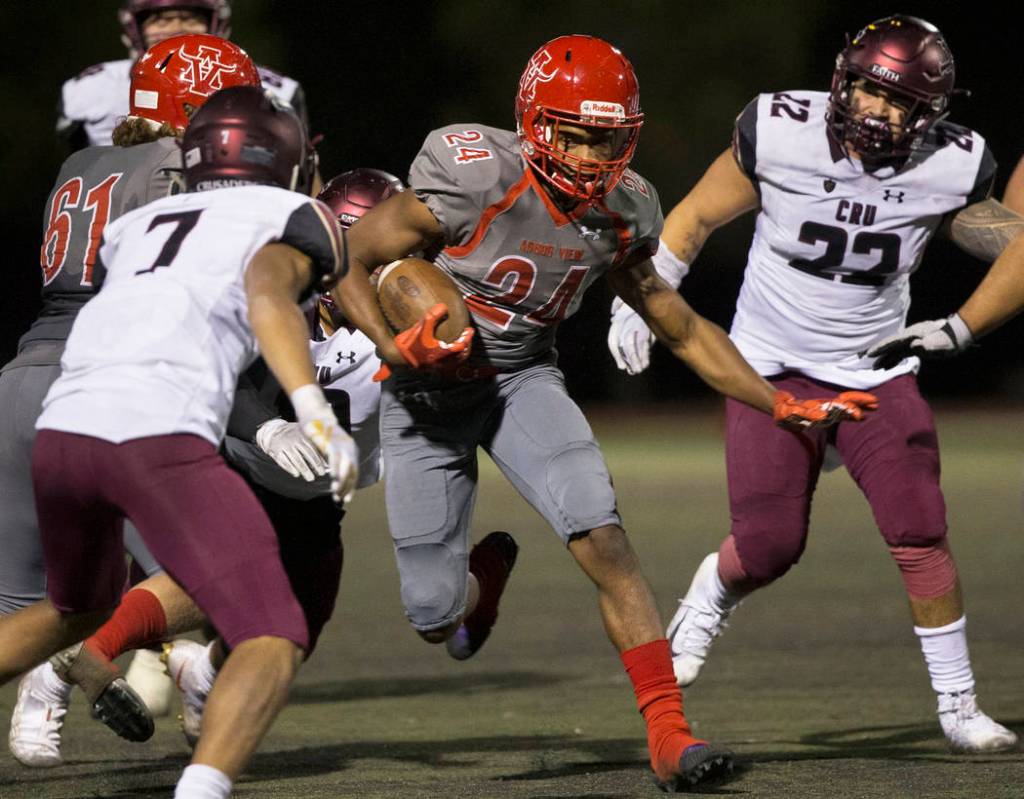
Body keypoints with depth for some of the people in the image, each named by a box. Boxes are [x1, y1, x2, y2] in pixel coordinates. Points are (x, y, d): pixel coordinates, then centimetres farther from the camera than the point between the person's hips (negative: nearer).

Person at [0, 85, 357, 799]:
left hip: (59, 432, 6)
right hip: (160, 439, -6)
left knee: (80, 606, 34)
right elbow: (266, 293, -7)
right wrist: (316, 412, -20)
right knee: (274, 644, -4)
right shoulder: (297, 220, 14)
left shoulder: (135, 225, 29)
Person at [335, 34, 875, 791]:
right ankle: (484, 573, 38)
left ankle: (670, 734, -18)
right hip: (430, 389, -3)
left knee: (604, 539, -21)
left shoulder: (621, 212, -10)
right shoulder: (478, 180, -28)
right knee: (437, 619, -1)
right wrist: (395, 349, -35)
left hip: (523, 379, 3)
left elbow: (681, 327, 5)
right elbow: (346, 263, -20)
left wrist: (782, 405, 0)